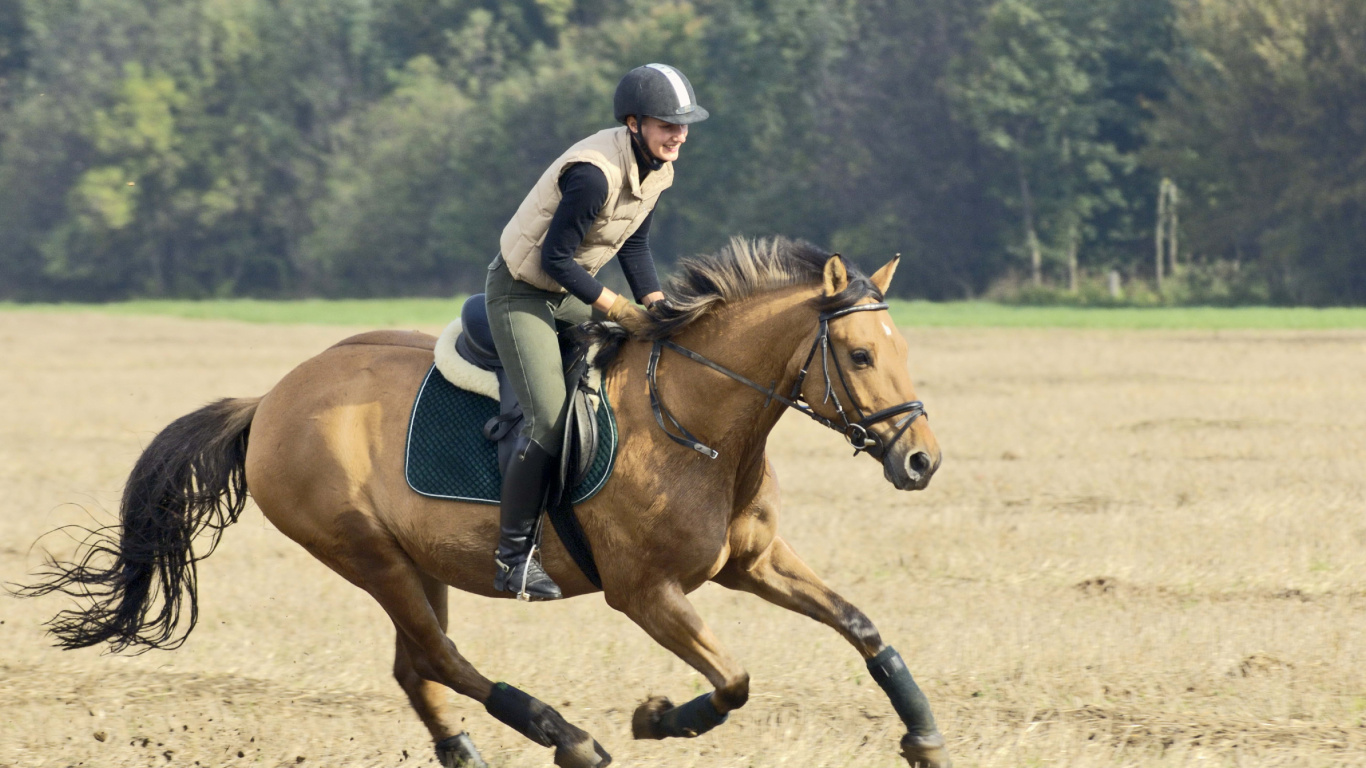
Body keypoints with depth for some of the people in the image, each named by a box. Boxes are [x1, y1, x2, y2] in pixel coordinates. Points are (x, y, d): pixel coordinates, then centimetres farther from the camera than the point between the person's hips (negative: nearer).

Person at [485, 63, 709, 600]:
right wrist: (615, 307, -19)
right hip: (522, 291, -9)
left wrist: (658, 309, -3)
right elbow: (555, 258, -25)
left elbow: (634, 245, 9)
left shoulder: (658, 166, -3)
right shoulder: (595, 173, -31)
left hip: (571, 291, 9)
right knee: (550, 420, -18)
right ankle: (513, 555, -9)